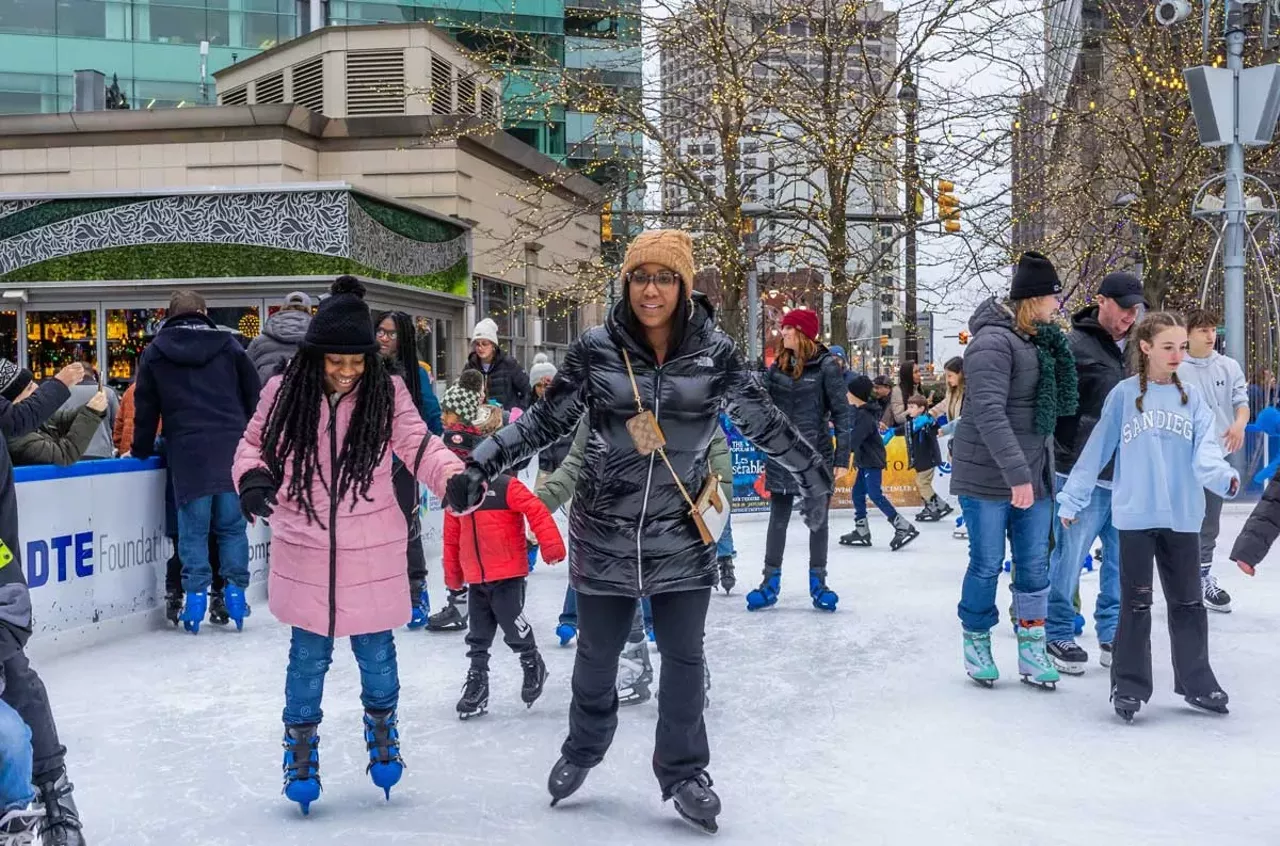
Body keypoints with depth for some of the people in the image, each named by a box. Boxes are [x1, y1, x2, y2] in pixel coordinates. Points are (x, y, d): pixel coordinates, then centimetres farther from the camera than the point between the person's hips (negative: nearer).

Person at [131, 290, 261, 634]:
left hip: (187, 451, -1)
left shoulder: (155, 352, 9)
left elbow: (146, 409, 11)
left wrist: (141, 451, 20)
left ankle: (196, 595, 2)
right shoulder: (228, 345, 8)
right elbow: (254, 396, 9)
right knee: (232, 524, 9)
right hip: (232, 447, 1)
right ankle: (235, 592, 8)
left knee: (193, 528, 5)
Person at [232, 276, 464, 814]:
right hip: (305, 552, 0)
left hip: (371, 553, 0)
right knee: (308, 654, 10)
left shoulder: (387, 392, -8)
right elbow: (254, 443, 7)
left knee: (375, 650, 13)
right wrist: (253, 477, -15)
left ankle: (382, 726, 41)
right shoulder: (284, 392, -6)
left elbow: (419, 446, -16)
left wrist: (455, 478, -35)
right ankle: (301, 741, 32)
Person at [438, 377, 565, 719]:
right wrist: (452, 572, 20)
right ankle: (476, 683, 20)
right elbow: (452, 535, 15)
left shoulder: (504, 485, -13)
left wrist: (551, 545, -22)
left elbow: (537, 511, -17)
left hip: (507, 572, -6)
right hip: (475, 576, 6)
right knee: (478, 633, 11)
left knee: (512, 624, -2)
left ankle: (533, 665, 24)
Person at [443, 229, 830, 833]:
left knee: (684, 658, 9)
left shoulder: (714, 352, -6)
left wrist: (814, 473, 9)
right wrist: (479, 468, -6)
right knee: (596, 654, 15)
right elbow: (544, 421, -1)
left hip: (682, 534, 0)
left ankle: (683, 771, 29)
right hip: (604, 532, 0)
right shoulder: (595, 349, -8)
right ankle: (582, 750, 40)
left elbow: (762, 421, 5)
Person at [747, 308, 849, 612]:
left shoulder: (826, 365, -8)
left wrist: (842, 456, -11)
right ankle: (770, 582, 15)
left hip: (816, 453, -3)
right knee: (778, 519, 8)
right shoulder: (778, 365, 5)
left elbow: (841, 411, -8)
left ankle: (818, 583, 17)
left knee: (817, 518, 8)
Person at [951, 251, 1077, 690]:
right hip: (989, 475, -8)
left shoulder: (1039, 340, 9)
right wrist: (1016, 473, -28)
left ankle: (1031, 650, 19)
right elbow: (988, 413, -25)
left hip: (1033, 473, 8)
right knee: (987, 563, 4)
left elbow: (1056, 400, 15)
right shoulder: (993, 341, -17)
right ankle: (976, 643, 22)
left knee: (1034, 565, 9)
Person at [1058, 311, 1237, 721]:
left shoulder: (1192, 398, 6)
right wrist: (1071, 499, 0)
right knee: (1135, 603, 5)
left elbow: (1206, 451, -6)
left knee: (1188, 602, 11)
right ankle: (1129, 686, 14)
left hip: (1182, 517, 3)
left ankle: (1196, 682, 23)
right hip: (1135, 515, -3)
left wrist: (1222, 476, -27)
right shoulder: (1124, 395, -2)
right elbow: (1096, 450, 1)